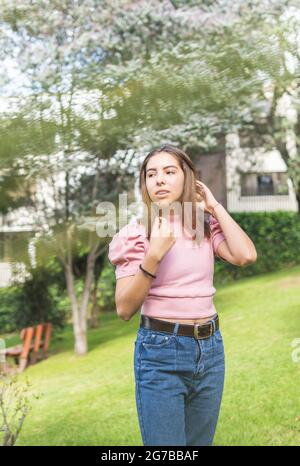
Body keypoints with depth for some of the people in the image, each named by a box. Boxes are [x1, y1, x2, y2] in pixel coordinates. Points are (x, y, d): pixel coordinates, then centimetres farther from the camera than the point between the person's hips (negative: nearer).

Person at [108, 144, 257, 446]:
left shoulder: (206, 226, 5)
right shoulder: (136, 233, -6)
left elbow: (246, 255, -13)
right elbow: (125, 309, -10)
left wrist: (214, 206, -4)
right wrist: (154, 255, -22)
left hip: (210, 348, 4)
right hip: (161, 352, -4)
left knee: (200, 441, 18)